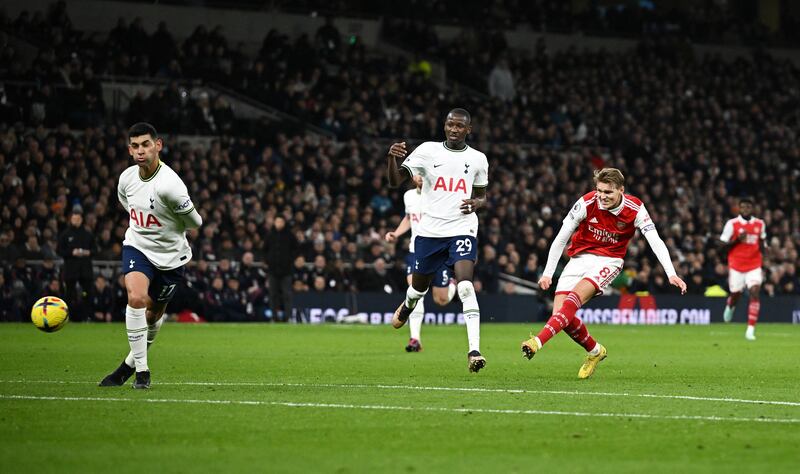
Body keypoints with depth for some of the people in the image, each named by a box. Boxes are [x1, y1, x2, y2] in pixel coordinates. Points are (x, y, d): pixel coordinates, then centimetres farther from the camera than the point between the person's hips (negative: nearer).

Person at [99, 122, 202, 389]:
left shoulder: (169, 185, -27)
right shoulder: (126, 179, -7)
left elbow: (194, 222, -15)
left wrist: (168, 232, 1)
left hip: (170, 256, -2)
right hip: (137, 247, 2)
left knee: (154, 314, 12)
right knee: (136, 298, -23)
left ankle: (130, 364, 37)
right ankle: (141, 371, -15)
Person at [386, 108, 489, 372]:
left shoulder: (477, 159, 6)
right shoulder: (427, 151, 1)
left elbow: (482, 197, 17)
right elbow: (395, 182, -4)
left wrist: (476, 203, -7)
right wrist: (392, 158, -24)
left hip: (462, 229, -1)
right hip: (429, 230, 1)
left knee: (466, 287, -20)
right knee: (419, 287, 17)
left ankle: (474, 351, -25)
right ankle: (408, 306, 56)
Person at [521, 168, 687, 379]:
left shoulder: (635, 209, -15)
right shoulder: (587, 203, -15)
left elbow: (656, 242, -17)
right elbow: (561, 238, -6)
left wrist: (671, 274, -30)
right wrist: (547, 273, -7)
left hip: (609, 260, -2)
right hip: (580, 257, 2)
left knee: (575, 297, -30)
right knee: (560, 312, -11)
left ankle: (538, 340, -38)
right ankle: (594, 351, 14)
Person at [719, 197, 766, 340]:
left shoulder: (760, 224, 4)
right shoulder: (732, 224, -6)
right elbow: (723, 246, -4)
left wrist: (762, 245, -4)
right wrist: (737, 240, -19)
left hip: (754, 266, 1)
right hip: (736, 266, -1)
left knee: (754, 294, -16)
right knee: (736, 295, 10)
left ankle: (751, 329, -17)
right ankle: (730, 306, 50)